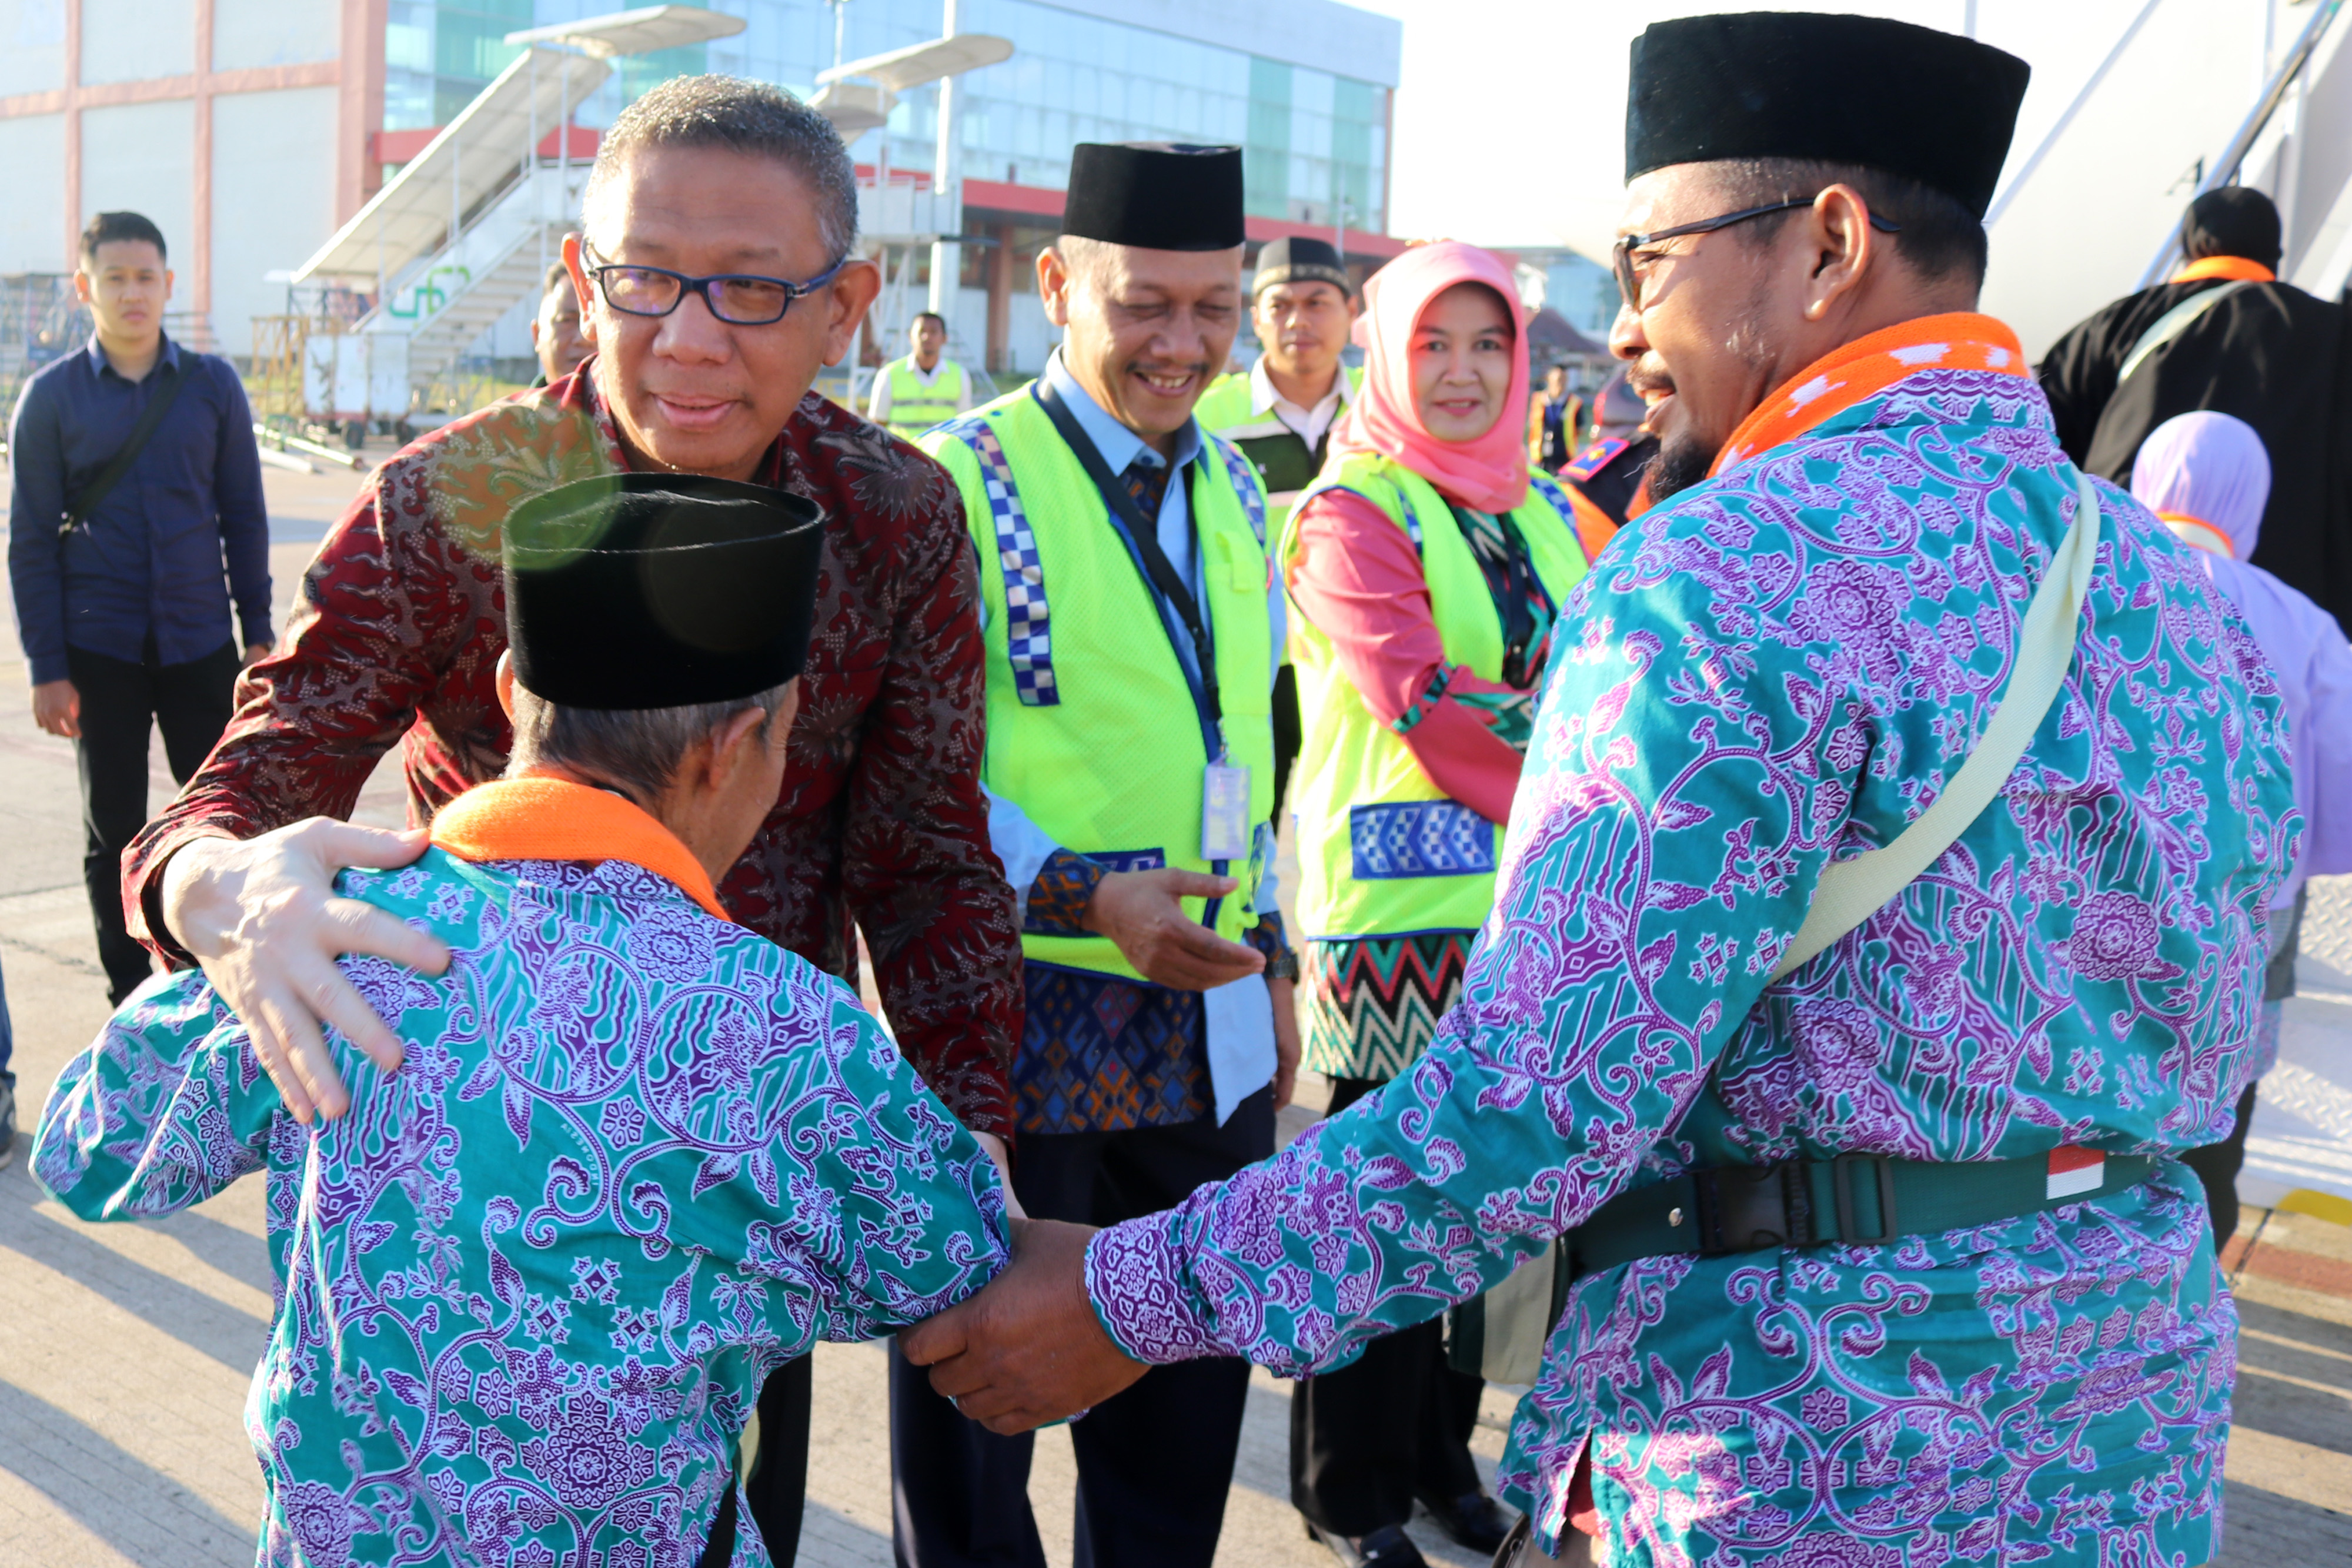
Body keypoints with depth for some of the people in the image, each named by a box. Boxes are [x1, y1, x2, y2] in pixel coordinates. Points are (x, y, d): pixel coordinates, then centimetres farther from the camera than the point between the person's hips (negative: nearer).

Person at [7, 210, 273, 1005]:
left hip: (200, 641, 1)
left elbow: (243, 514, 6)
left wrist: (257, 631, 2)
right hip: (100, 651, 0)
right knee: (113, 833, 9)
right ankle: (130, 1001, 19)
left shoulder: (212, 384, 2)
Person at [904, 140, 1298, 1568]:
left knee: (1187, 1403, 20)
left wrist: (1270, 954, 14)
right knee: (978, 1399, 12)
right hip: (1021, 1022, -6)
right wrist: (1081, 896, -28)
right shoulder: (963, 482, -13)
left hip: (1210, 1022, 6)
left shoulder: (1230, 483, 9)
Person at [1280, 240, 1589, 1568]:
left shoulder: (1545, 511, 14)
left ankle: (1443, 1452, 31)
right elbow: (1429, 711, -18)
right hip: (1401, 910, -6)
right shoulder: (1352, 516, -7)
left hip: (1534, 902, 6)